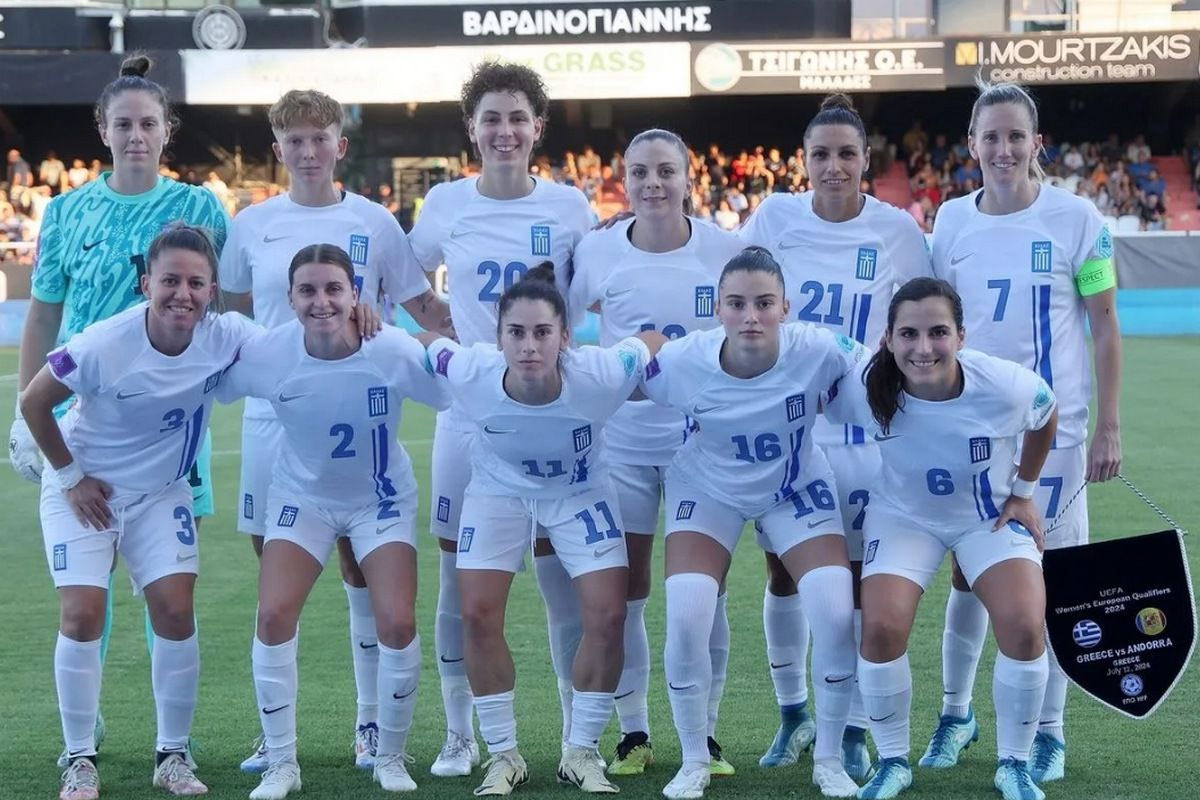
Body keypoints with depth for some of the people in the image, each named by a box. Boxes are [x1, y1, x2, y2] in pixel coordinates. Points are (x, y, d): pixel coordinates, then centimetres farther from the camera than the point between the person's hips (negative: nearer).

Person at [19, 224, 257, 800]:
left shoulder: (227, 336, -20)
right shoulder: (104, 344, -28)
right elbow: (33, 402, -14)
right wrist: (70, 476, -8)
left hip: (161, 492, 3)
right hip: (83, 489, -3)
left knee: (176, 610, -6)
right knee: (83, 615, -11)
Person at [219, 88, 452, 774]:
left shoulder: (374, 223, 3)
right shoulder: (252, 225, 8)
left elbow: (424, 307, 6)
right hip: (273, 415, 2)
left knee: (361, 564, 2)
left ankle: (372, 722, 12)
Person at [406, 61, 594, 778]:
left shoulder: (570, 206, -1)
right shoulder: (446, 204, 2)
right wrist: (452, 338, 3)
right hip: (467, 414, 1)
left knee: (567, 584, -1)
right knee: (460, 585, 5)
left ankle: (579, 737, 10)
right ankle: (461, 736, 18)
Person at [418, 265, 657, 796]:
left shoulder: (600, 374, -36)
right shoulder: (470, 373, -33)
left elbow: (656, 342, -17)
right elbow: (419, 340, -13)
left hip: (580, 493, 0)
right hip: (499, 489, 0)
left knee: (607, 616, -9)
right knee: (478, 613, -9)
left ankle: (581, 752, 11)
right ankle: (503, 754, 9)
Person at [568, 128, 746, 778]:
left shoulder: (724, 250, -5)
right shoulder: (596, 251, -3)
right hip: (622, 439, 1)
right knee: (624, 591, 5)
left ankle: (705, 732, 14)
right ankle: (633, 734, 17)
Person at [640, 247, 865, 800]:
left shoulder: (817, 351, -31)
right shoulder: (681, 362, -29)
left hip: (796, 491, 0)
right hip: (708, 492, 0)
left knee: (836, 614, -15)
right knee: (685, 619, -16)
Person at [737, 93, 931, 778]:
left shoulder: (897, 231, -4)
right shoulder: (775, 219, -2)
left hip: (863, 427, -1)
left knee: (857, 578, 0)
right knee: (783, 570, 8)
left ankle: (855, 730, 11)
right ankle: (794, 715, 25)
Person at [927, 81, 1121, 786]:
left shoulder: (1077, 219, -6)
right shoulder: (953, 221, 2)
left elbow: (1107, 327, -2)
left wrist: (1109, 428, -5)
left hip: (1053, 429, -2)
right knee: (969, 574, 9)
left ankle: (1050, 731, 15)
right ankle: (956, 714, 25)